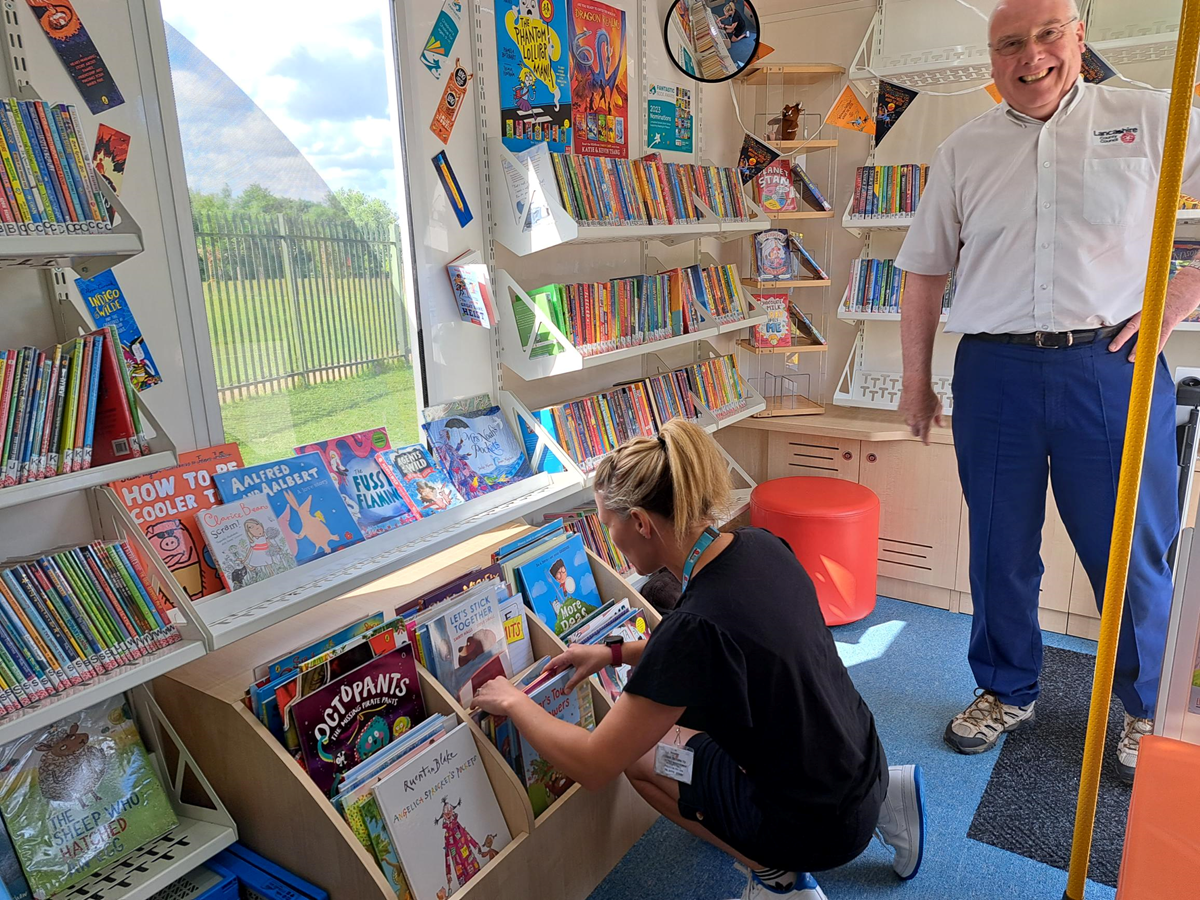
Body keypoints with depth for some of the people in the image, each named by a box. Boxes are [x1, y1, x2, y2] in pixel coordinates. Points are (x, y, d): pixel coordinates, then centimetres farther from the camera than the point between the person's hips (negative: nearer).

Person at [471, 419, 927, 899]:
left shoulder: (696, 622, -30)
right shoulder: (761, 546, -8)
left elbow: (592, 765, -21)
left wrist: (513, 701, -5)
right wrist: (614, 652, 11)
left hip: (824, 824, -7)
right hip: (861, 766, 7)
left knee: (638, 752, 6)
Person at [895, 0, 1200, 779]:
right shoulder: (964, 151, 10)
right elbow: (925, 273, 12)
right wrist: (916, 380, 9)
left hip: (1111, 366, -1)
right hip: (995, 372, 2)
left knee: (1130, 552, 7)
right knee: (1000, 548, 11)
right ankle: (1007, 693, 32)